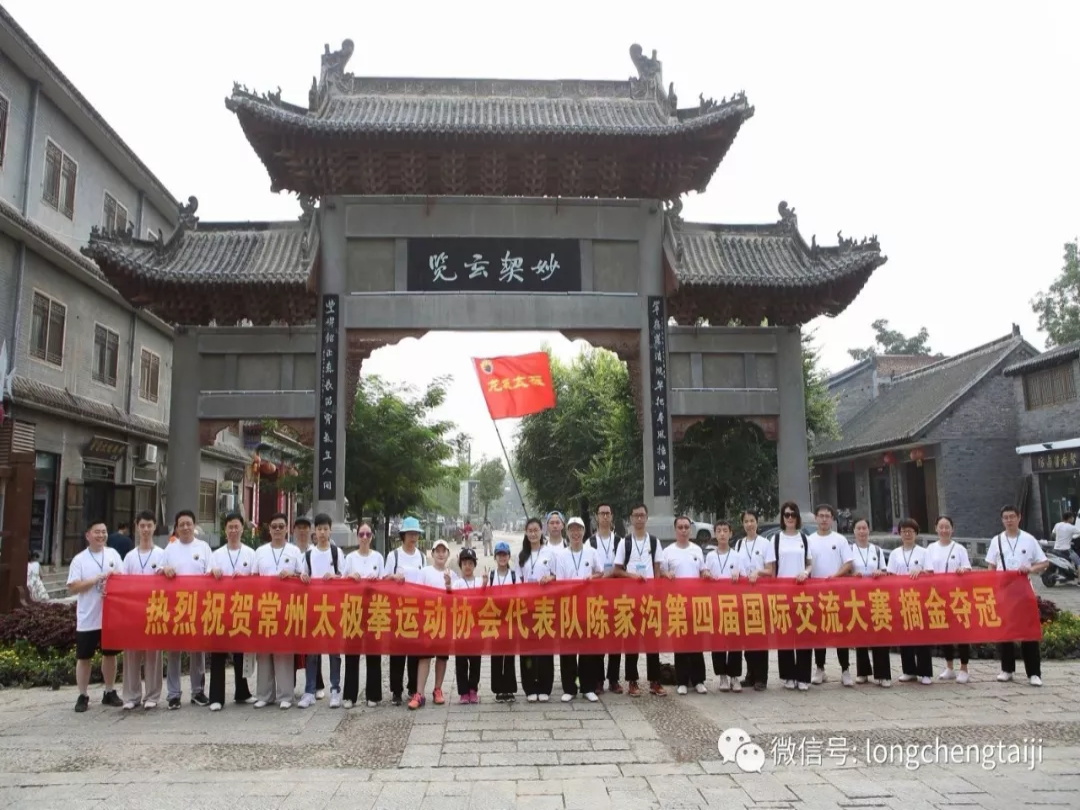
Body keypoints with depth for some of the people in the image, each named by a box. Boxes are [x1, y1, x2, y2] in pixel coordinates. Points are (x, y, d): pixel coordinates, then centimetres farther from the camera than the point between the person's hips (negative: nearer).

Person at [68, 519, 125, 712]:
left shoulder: (113, 554, 5)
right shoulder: (79, 559, -3)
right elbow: (72, 587, -9)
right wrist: (95, 580, -18)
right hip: (87, 618, -2)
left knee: (110, 654, 12)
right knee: (84, 657, 5)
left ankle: (110, 692, 24)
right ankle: (83, 696, 16)